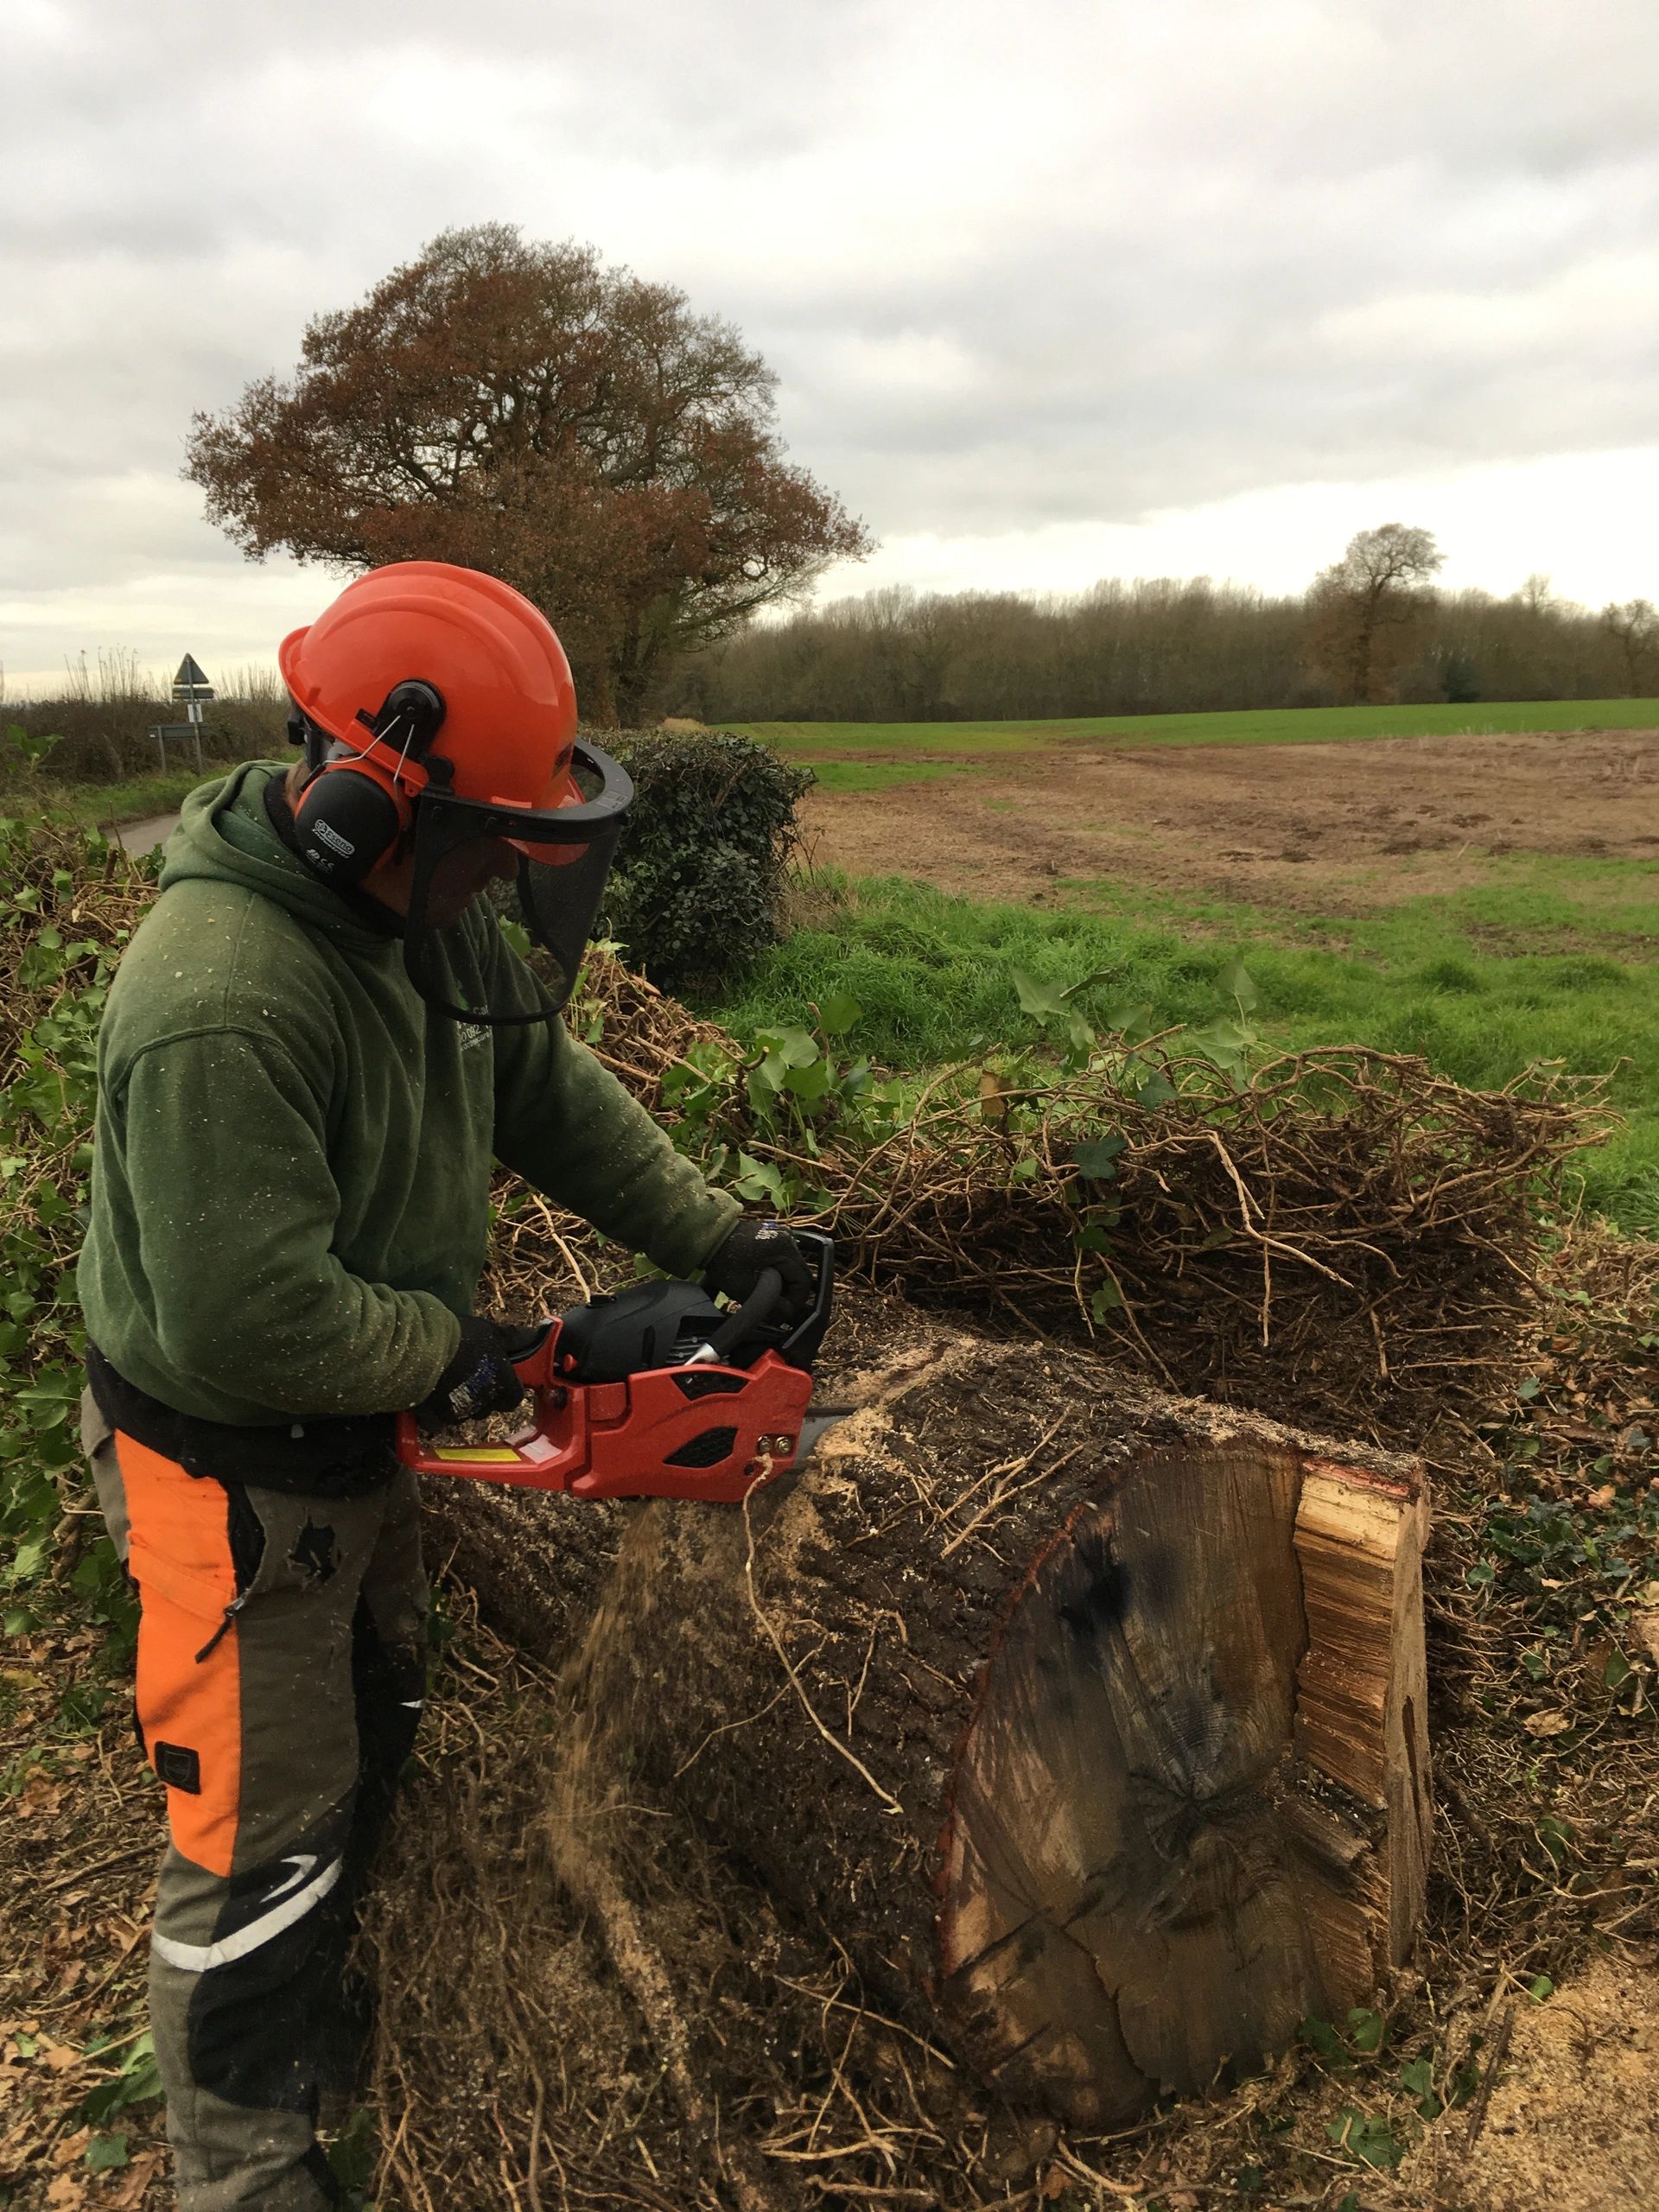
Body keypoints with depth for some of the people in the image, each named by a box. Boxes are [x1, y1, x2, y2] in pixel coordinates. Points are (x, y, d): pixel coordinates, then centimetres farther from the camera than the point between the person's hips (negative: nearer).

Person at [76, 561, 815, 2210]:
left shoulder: (427, 910, -7)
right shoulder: (219, 996, -35)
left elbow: (548, 1085, 2)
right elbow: (249, 1318, -34)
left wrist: (715, 1237, -4)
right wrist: (454, 1353, -19)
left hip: (359, 1437, 9)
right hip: (237, 1480, -9)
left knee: (369, 1745, 27)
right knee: (264, 1835, 9)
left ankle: (327, 2039, 53)